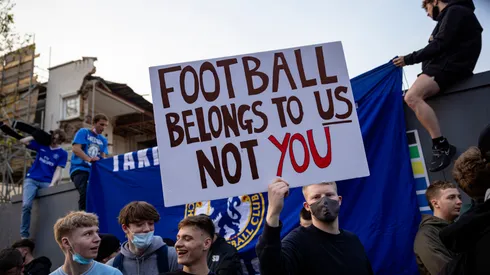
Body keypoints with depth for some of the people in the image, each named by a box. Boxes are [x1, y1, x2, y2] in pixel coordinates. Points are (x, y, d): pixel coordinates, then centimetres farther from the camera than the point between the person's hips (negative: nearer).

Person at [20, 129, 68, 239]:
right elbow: (23, 141, 13)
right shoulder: (41, 145, 10)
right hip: (31, 179, 1)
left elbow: (58, 170, -3)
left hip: (47, 182, -1)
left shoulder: (63, 153, 4)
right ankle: (24, 235, -8)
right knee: (26, 205, -17)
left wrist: (52, 184, -15)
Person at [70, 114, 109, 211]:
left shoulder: (103, 140, 20)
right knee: (86, 193, -30)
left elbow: (103, 156, 10)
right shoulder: (83, 132, 5)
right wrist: (89, 159, -27)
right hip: (80, 169, -5)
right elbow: (75, 149, -10)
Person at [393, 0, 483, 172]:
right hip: (443, 66, 11)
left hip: (448, 67, -11)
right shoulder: (451, 15, 26)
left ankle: (442, 146, -31)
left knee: (412, 97, -28)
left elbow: (440, 45, -16)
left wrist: (409, 59, -11)